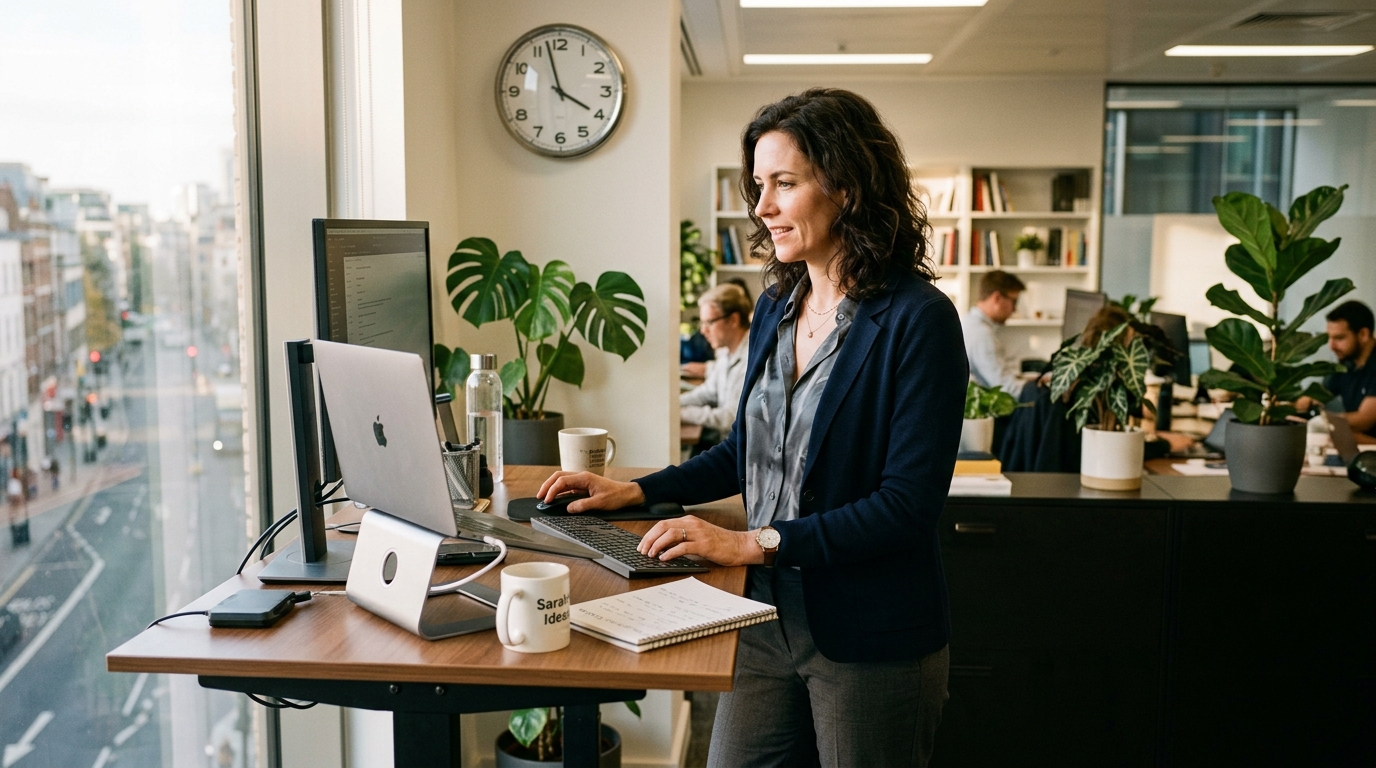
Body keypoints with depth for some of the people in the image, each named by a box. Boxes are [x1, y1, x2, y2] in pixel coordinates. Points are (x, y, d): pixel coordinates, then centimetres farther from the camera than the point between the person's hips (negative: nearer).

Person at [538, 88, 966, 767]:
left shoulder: (918, 320, -16)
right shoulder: (776, 309, 7)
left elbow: (908, 503, -20)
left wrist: (758, 543, -22)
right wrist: (636, 491, 9)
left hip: (871, 639, -6)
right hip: (771, 616, 6)